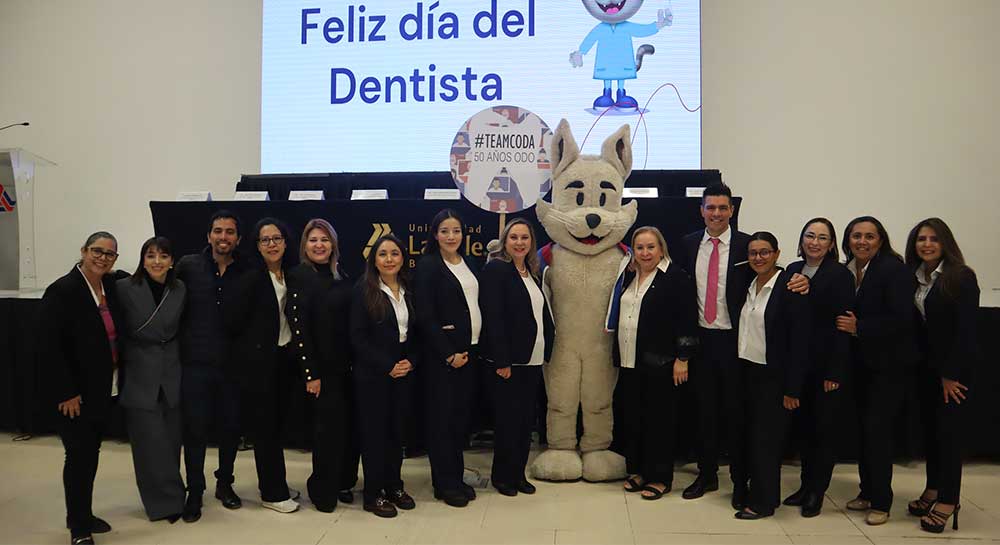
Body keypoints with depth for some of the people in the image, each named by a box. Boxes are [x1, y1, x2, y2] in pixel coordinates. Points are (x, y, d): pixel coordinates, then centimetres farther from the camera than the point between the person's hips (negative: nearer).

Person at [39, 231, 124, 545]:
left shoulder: (113, 285, 2)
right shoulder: (62, 291, -15)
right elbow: (50, 347, -17)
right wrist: (67, 392, -18)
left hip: (104, 388, 6)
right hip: (75, 392, -6)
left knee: (91, 453, 15)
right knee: (79, 455, 0)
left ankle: (82, 515, 30)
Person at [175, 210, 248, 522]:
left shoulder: (245, 274, 2)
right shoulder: (188, 266, -2)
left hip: (232, 365, 2)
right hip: (195, 364, -1)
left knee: (230, 427, 11)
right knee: (195, 429, 3)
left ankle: (225, 484, 31)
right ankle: (194, 493, 19)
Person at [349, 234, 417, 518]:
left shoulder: (408, 291, 8)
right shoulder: (364, 290, -7)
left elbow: (415, 332, 11)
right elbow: (358, 337, -11)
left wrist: (411, 362, -6)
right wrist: (387, 366, -15)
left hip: (404, 372, 5)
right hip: (372, 374, -5)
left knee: (398, 429, 10)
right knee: (374, 431, 2)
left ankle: (394, 485, 23)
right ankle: (373, 494, 12)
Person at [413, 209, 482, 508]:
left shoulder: (469, 265, 13)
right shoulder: (428, 267, -7)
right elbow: (425, 317, -12)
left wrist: (474, 349, 5)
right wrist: (449, 354, -14)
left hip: (470, 351, 6)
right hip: (441, 355, -6)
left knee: (462, 415, 10)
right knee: (442, 416, 0)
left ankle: (457, 476, 21)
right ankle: (445, 483, 10)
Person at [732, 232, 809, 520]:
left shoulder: (790, 287, -12)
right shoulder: (748, 286, 9)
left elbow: (799, 341, -14)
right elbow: (743, 329, 11)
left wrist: (792, 388, -15)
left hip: (772, 376, -6)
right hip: (745, 371, 6)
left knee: (764, 438, 1)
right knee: (745, 434, 11)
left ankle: (763, 501, 15)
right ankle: (746, 489, 26)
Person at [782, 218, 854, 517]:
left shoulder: (841, 275, -7)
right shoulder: (792, 271, 6)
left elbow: (842, 325, -11)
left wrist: (834, 372, -14)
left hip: (826, 365, -4)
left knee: (824, 428, 5)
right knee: (804, 425, 11)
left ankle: (816, 492, 15)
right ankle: (806, 485, 23)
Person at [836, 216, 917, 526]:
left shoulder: (894, 270, -13)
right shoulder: (845, 271, 4)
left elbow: (902, 319, -19)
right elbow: (844, 313, 9)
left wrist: (859, 328, -20)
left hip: (887, 363, -6)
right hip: (859, 362, 6)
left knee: (877, 429, -5)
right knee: (864, 428, 13)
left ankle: (881, 502, 7)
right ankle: (867, 492, 26)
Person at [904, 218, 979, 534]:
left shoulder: (962, 277, -11)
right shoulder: (913, 278, 5)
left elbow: (965, 329, -14)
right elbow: (912, 324, 5)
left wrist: (951, 373, -14)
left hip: (956, 366, -5)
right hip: (926, 365, 6)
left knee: (949, 430, -3)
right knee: (929, 427, 10)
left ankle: (947, 501, 5)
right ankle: (933, 491, 22)